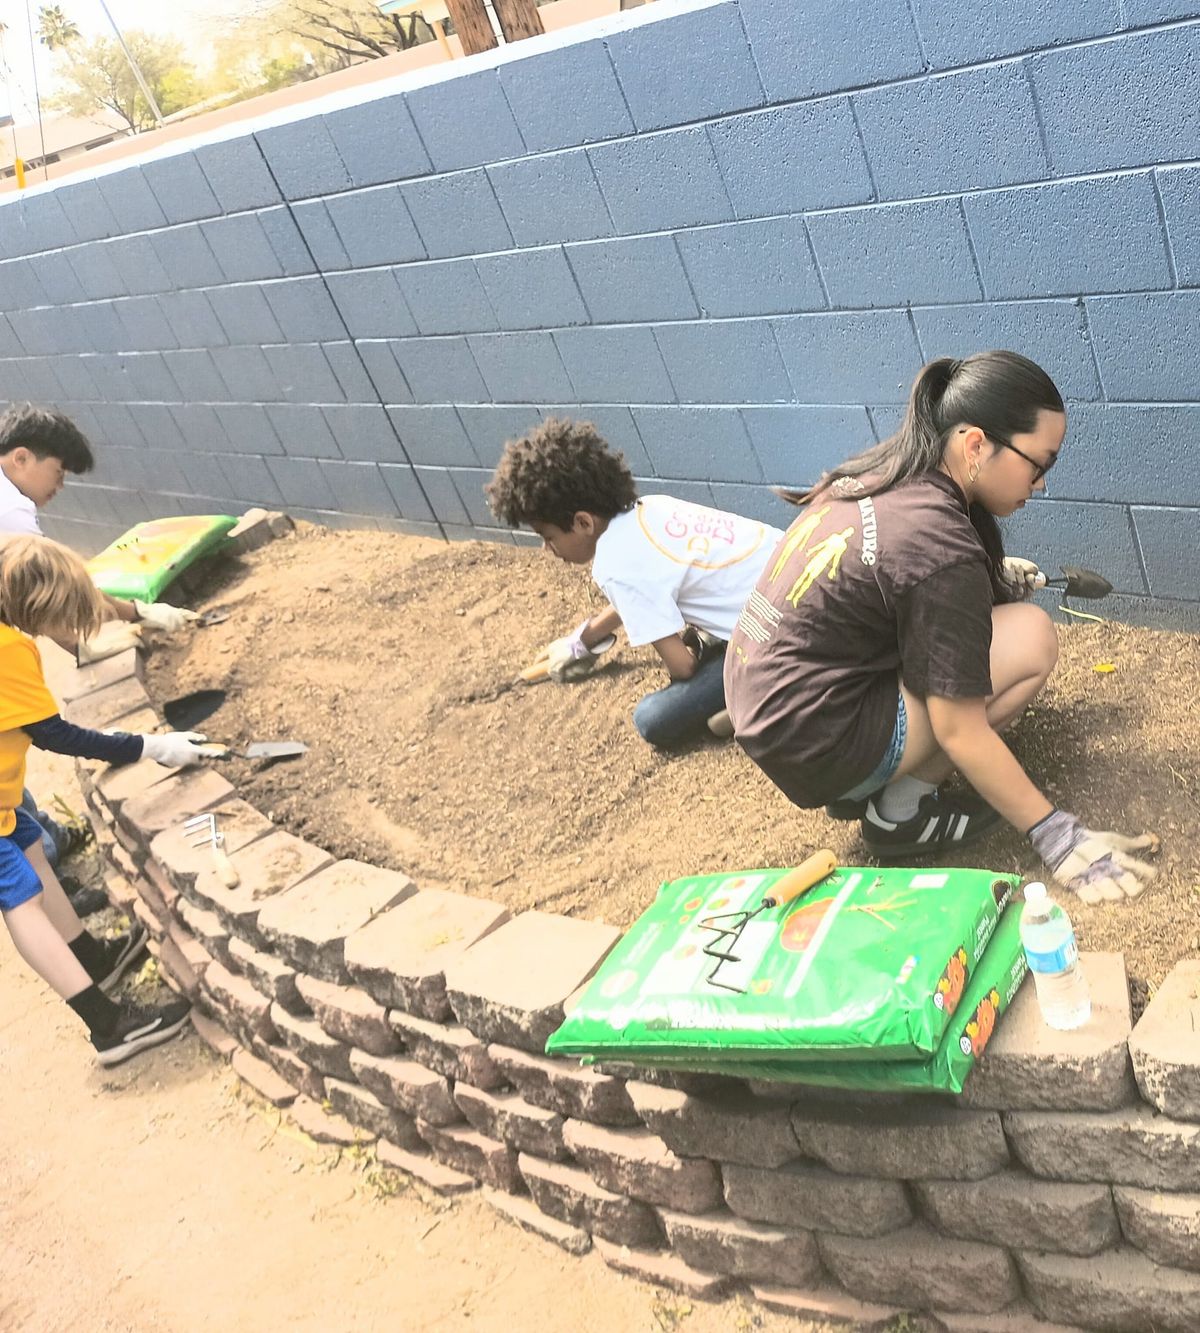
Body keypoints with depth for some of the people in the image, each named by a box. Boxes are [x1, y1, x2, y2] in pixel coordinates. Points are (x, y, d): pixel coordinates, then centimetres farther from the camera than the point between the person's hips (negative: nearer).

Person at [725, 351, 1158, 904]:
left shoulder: (877, 472, 1)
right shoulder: (941, 548, -23)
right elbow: (959, 733, -17)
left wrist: (991, 576, 13)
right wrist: (1054, 835, -9)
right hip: (813, 746, -9)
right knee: (1031, 638, -8)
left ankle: (862, 783, 11)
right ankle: (900, 810, 0)